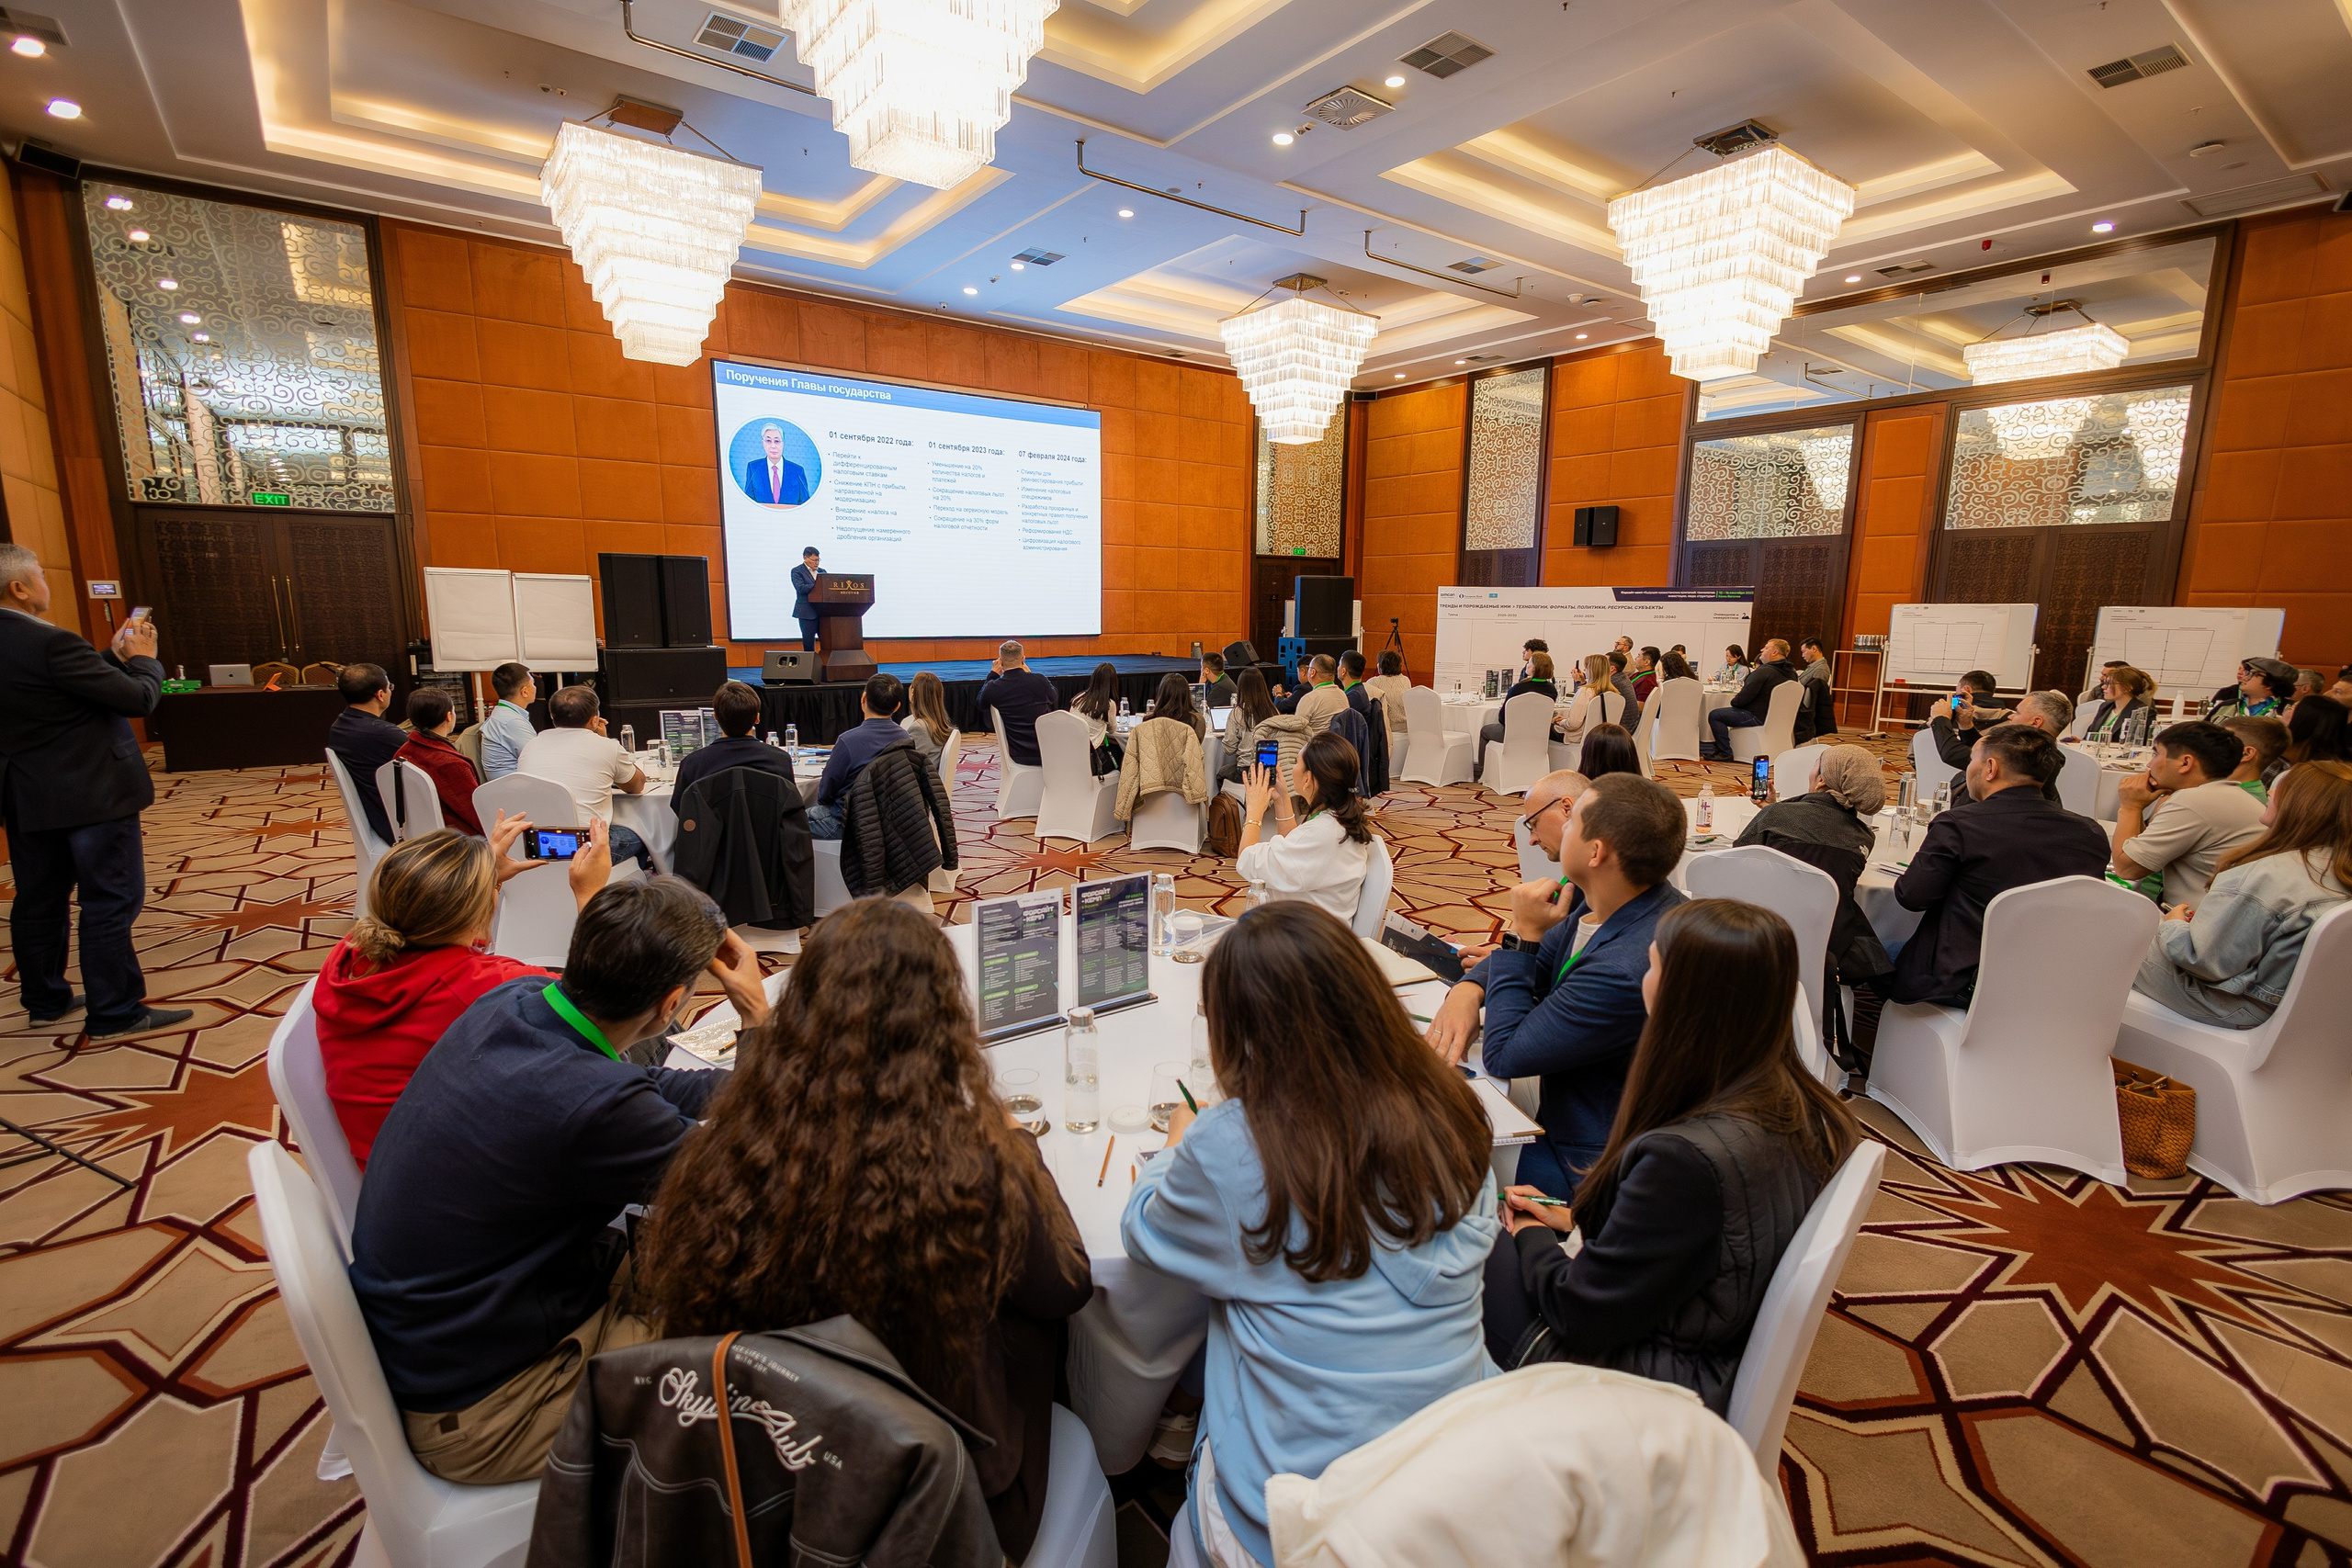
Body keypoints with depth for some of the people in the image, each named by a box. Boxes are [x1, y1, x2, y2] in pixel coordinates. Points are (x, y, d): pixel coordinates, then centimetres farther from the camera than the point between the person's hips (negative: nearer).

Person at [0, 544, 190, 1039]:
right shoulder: (50, 643, -22)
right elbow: (139, 699, -18)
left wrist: (115, 656, 13)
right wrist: (143, 659, 0)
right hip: (90, 794, -9)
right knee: (111, 902, -1)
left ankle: (46, 1001, 31)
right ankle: (114, 1014, 5)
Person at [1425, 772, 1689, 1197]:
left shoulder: (1626, 971, -35)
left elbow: (1503, 1056, -24)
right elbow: (1537, 962, 9)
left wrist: (1522, 934, -20)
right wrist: (1468, 989, -13)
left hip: (1587, 1172, -8)